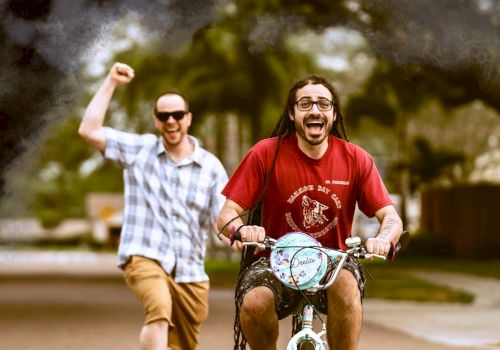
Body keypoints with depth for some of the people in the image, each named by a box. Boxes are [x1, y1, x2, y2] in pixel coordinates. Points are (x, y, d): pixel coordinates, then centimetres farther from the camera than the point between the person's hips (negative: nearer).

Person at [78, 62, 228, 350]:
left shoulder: (210, 166, 6)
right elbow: (89, 130, -3)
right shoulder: (140, 150, 6)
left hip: (190, 271, 3)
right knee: (160, 309, -34)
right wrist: (111, 82, -2)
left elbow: (223, 220, 0)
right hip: (145, 258, -3)